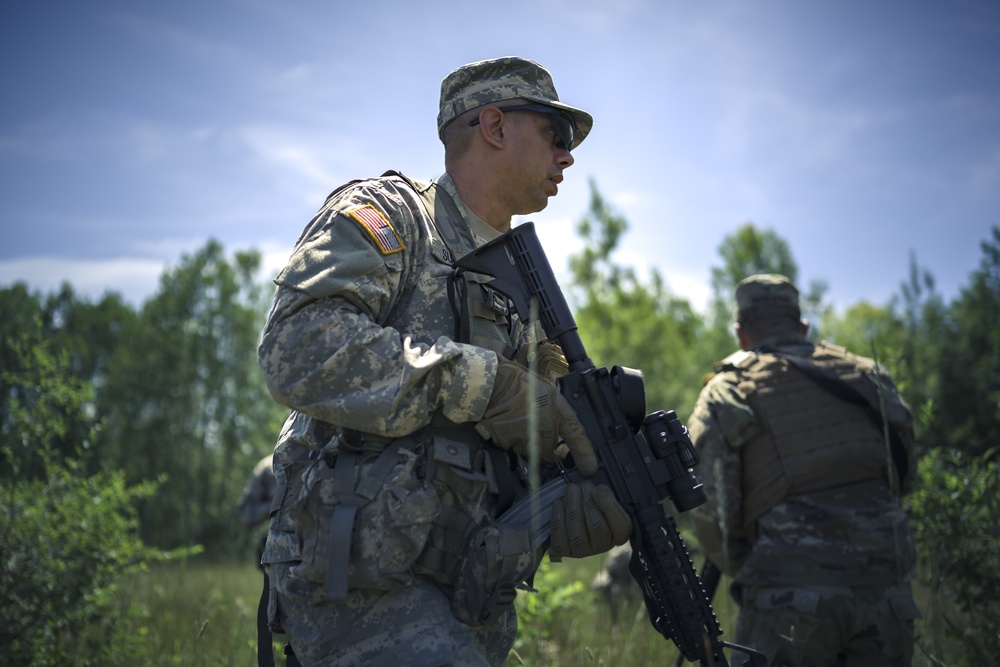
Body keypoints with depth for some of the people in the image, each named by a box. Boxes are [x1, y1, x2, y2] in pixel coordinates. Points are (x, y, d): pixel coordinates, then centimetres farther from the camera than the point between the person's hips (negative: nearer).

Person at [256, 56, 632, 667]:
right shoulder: (387, 212, -2)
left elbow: (529, 464, 16)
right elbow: (299, 348, -21)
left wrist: (583, 506, -8)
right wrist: (487, 385, -21)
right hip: (365, 583, -8)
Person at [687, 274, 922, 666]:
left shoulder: (728, 392, 4)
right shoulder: (867, 374, 15)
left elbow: (710, 511, -3)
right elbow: (905, 476, 21)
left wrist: (742, 569, 13)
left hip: (791, 599, -3)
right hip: (885, 588, 4)